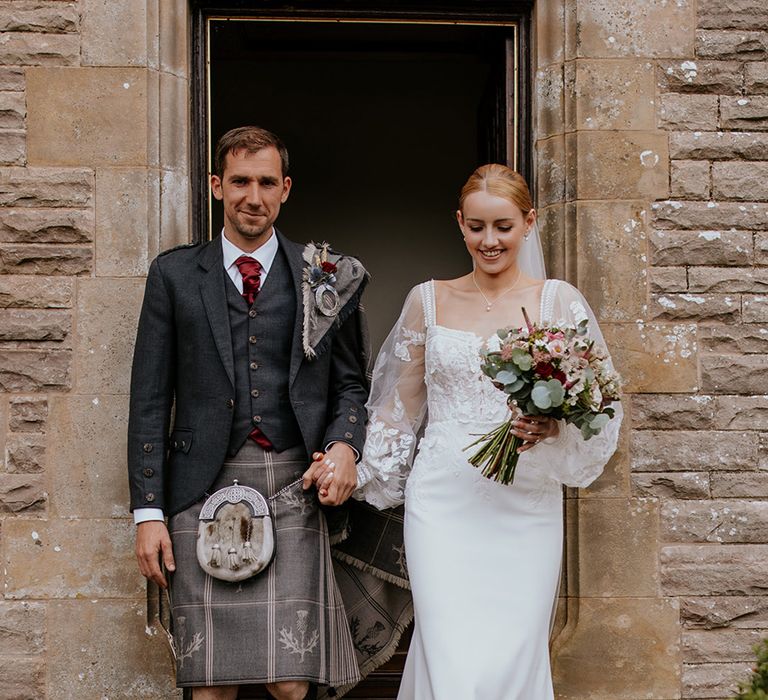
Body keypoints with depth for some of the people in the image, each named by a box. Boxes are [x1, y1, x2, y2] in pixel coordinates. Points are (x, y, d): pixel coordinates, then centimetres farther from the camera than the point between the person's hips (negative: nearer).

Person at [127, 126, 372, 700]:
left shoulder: (324, 279, 10)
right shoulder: (175, 275, 9)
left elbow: (350, 382, 16)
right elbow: (150, 399, 7)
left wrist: (345, 445, -6)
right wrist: (148, 511, 1)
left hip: (294, 486, 0)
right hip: (204, 487, 0)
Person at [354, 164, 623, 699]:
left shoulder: (557, 301, 3)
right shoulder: (429, 300, 8)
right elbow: (401, 405, 16)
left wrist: (555, 426, -20)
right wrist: (354, 470, 13)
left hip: (526, 502, 0)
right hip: (444, 500, 1)